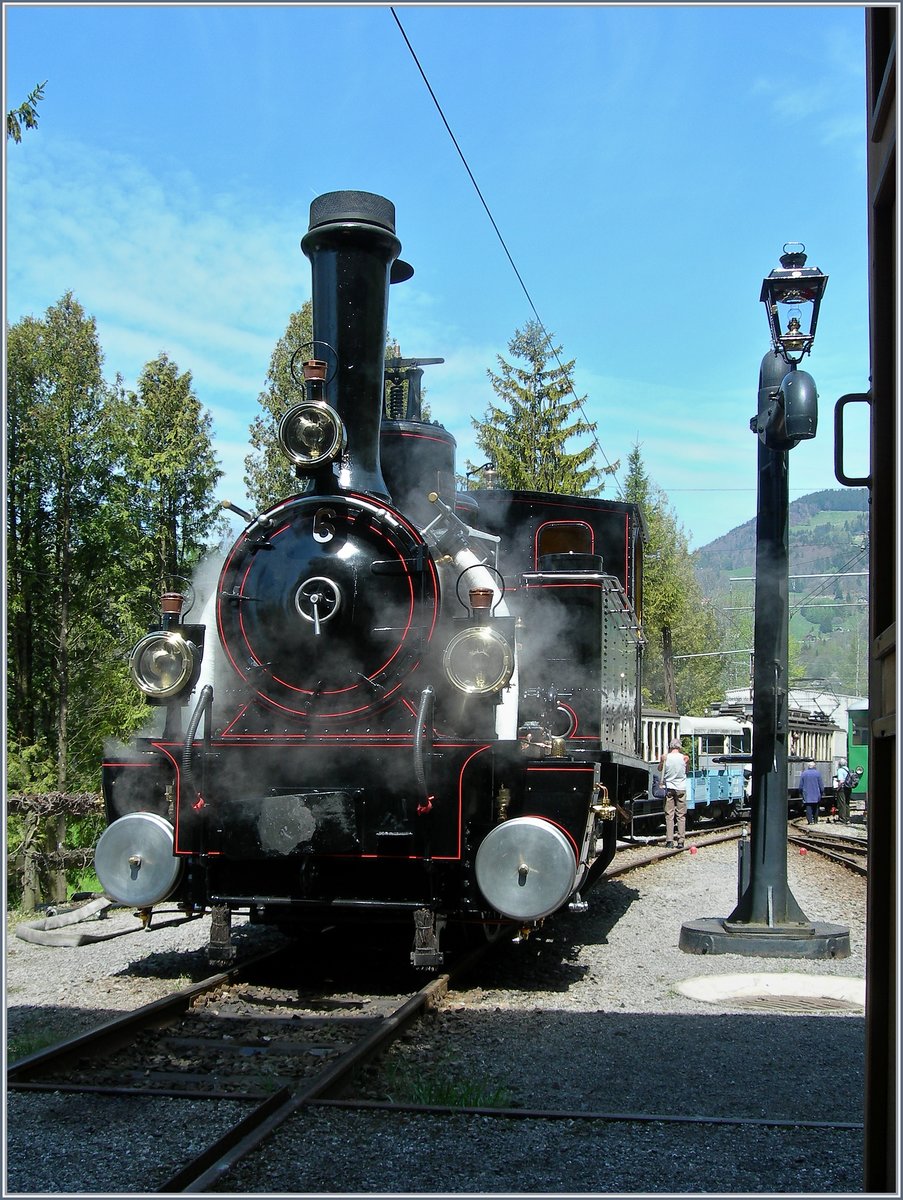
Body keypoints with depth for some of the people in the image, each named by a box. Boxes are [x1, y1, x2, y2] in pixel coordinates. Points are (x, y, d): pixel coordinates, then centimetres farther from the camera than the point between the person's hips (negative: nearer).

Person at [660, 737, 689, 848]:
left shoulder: (665, 757, -4)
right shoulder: (684, 758, -4)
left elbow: (660, 769, 13)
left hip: (669, 789, 0)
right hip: (681, 789, 0)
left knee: (669, 815, 3)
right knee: (681, 816, 4)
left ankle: (669, 840, -3)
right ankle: (680, 841, 0)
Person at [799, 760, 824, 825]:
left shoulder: (804, 774, 1)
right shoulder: (817, 773, -1)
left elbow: (801, 786, 4)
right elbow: (821, 785, 0)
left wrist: (802, 793, 14)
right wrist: (821, 792, 12)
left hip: (807, 795, -1)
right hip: (816, 795, 1)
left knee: (808, 808, -3)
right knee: (815, 808, 13)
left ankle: (810, 821, -11)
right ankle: (815, 821, 15)